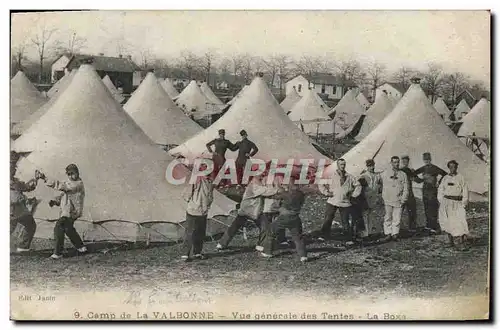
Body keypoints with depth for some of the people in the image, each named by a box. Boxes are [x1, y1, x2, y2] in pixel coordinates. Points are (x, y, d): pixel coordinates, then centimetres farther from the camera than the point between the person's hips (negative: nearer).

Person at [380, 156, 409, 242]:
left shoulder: (403, 174, 11)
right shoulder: (385, 173, 8)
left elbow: (405, 188, 10)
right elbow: (382, 186, 12)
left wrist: (403, 199, 0)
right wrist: (383, 197, 5)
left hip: (398, 200, 1)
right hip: (388, 200, -1)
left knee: (397, 218, -1)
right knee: (388, 217, 1)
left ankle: (395, 233, 6)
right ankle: (388, 233, 6)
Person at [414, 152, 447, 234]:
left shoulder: (434, 168, -8)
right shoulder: (424, 168, 10)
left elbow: (444, 174, -13)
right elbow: (415, 173, 25)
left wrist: (438, 182, -10)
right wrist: (419, 179, 12)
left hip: (432, 190, -7)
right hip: (425, 189, 7)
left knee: (432, 209, -8)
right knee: (426, 209, 10)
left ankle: (434, 227, -7)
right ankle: (429, 225, 19)